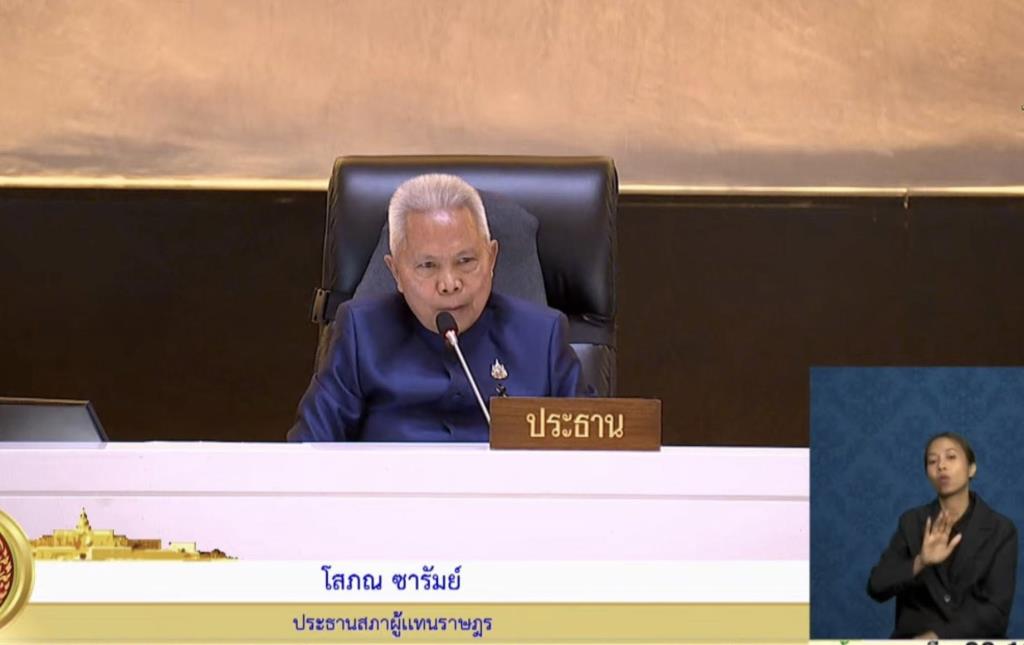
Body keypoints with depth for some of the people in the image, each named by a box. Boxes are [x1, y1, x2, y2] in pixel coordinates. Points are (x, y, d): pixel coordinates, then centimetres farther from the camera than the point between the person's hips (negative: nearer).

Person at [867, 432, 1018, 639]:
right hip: (914, 638, 1)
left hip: (973, 640, -1)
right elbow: (877, 588, -2)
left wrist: (935, 637, -16)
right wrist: (920, 562, -19)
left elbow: (996, 611, -6)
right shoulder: (911, 521, 7)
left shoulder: (1000, 529, 1)